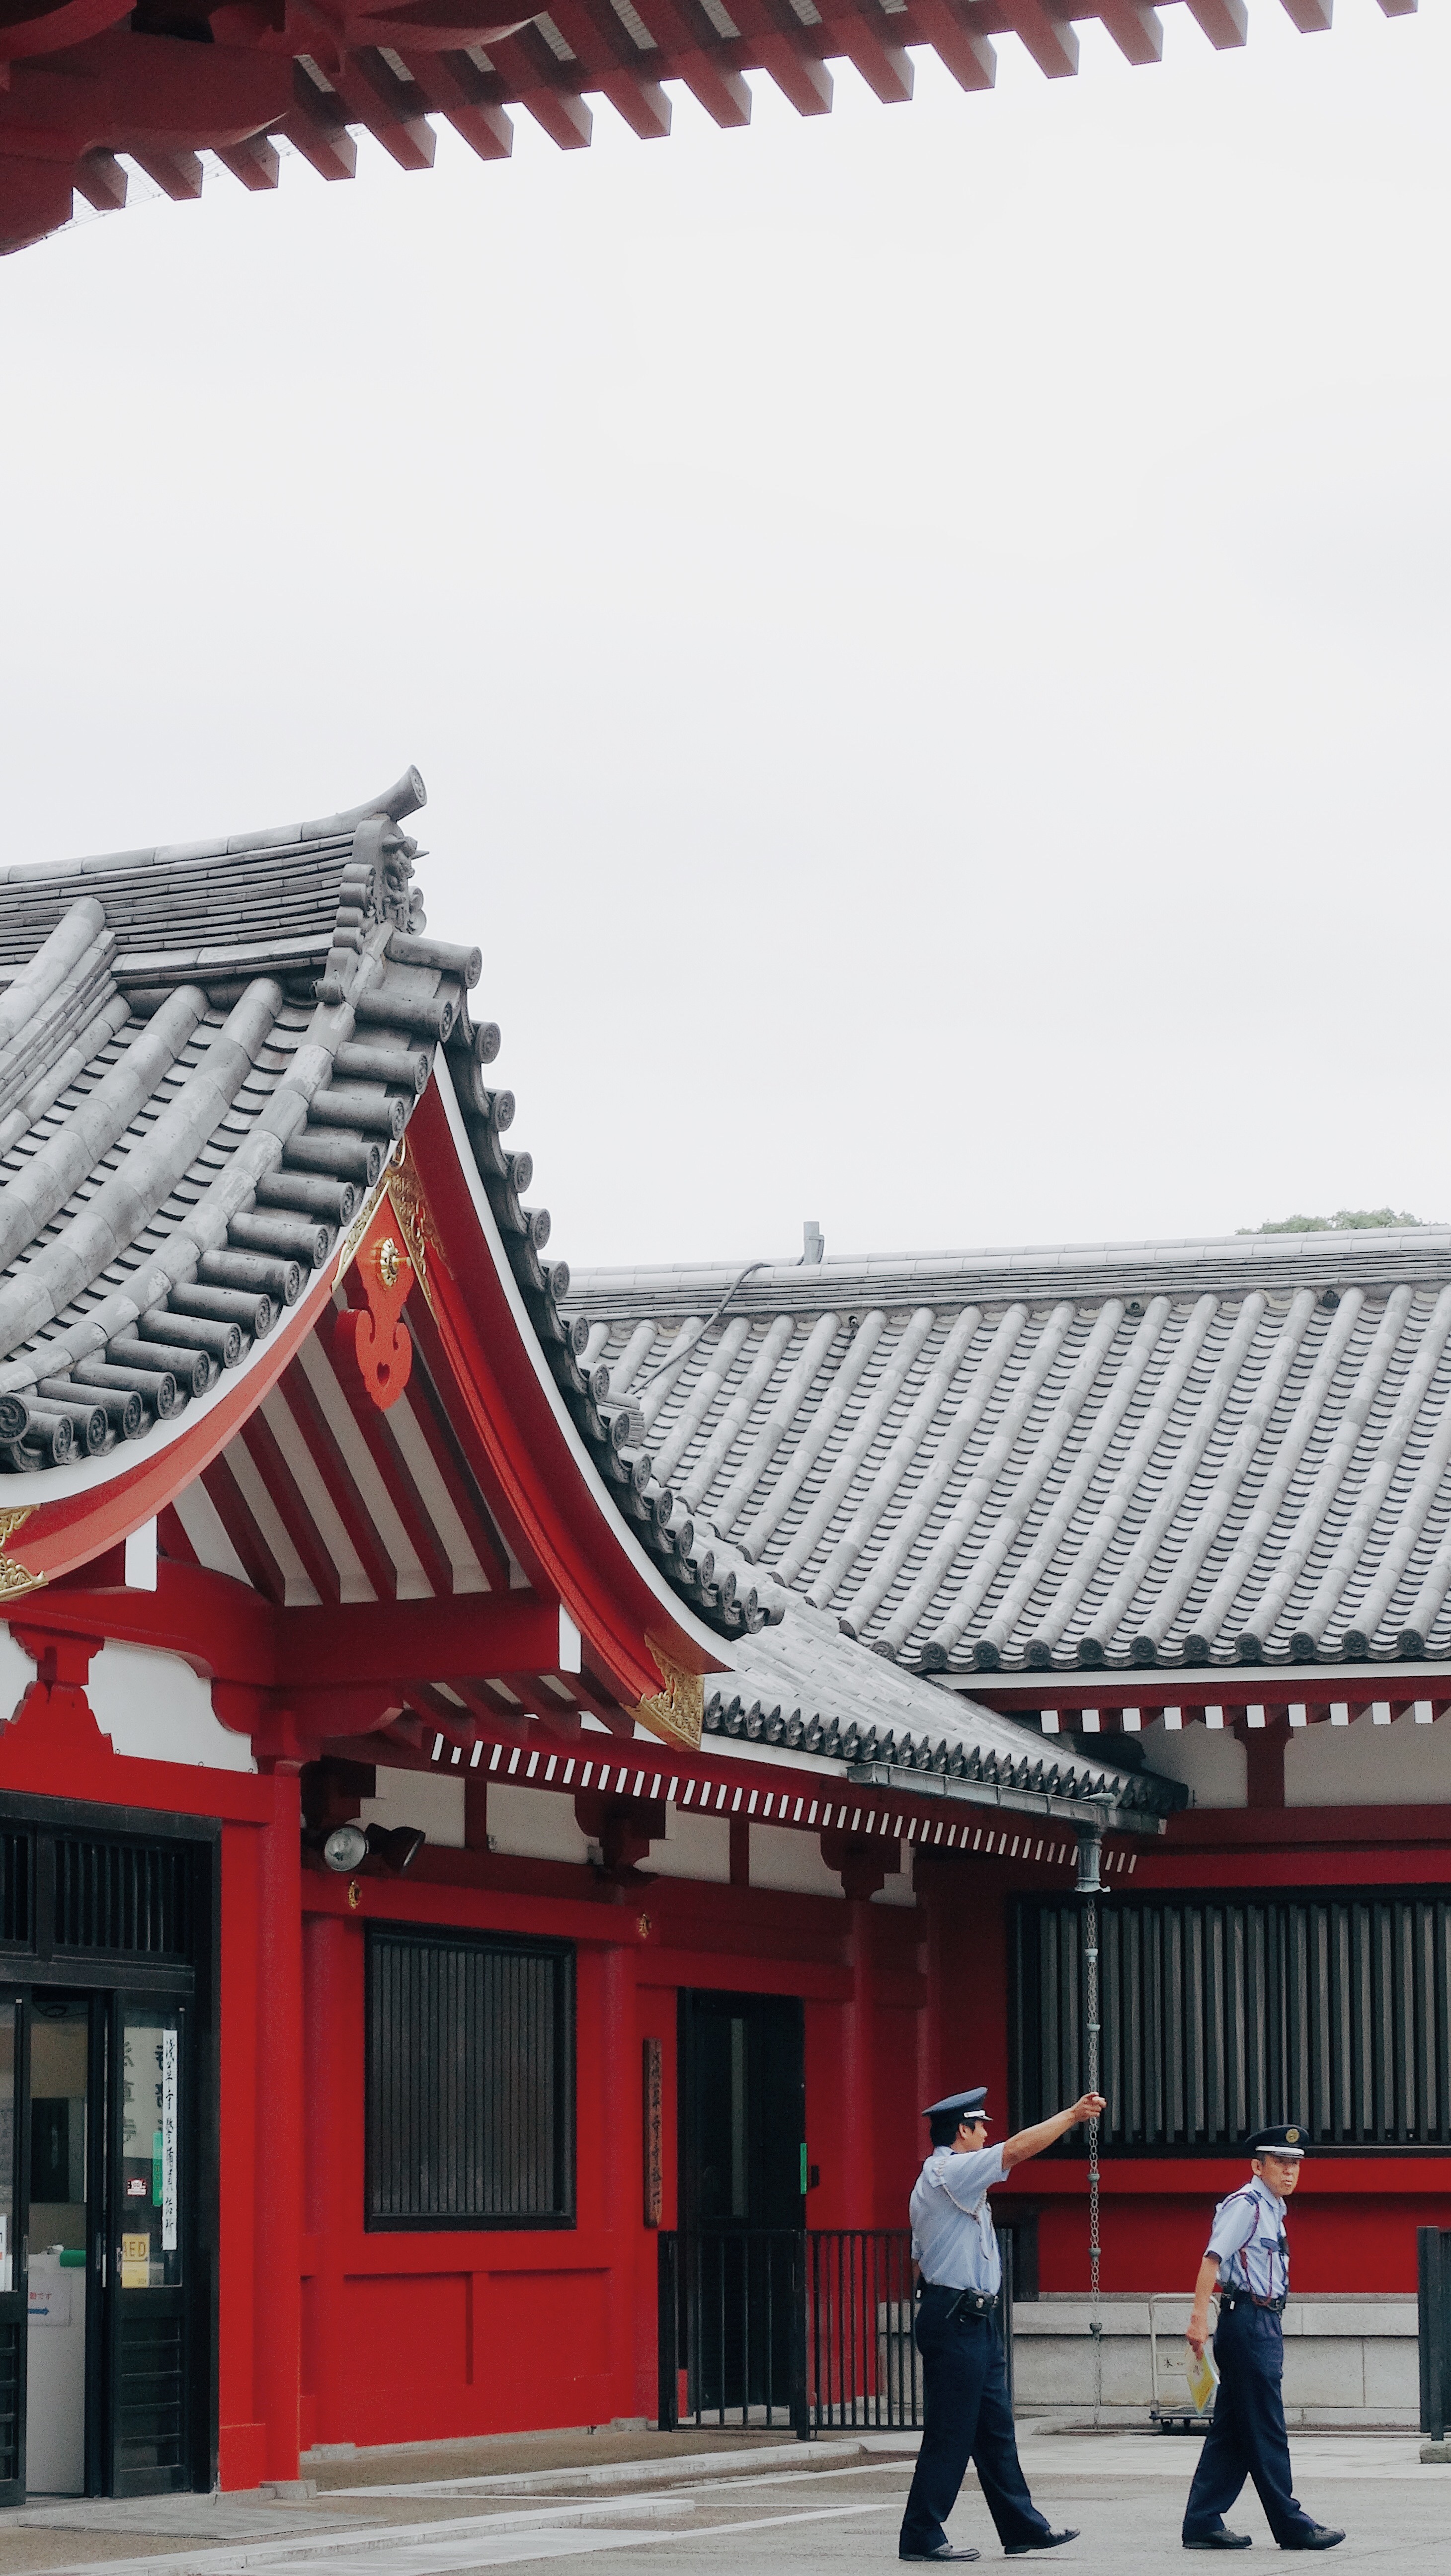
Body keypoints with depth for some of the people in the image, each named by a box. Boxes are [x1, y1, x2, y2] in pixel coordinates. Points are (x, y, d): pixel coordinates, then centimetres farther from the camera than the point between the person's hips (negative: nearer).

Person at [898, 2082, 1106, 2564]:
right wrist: (1074, 2114, -11)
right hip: (955, 2320, -10)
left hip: (973, 2321, 11)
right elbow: (1017, 2149, -19)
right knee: (949, 2434, -7)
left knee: (995, 2432, 11)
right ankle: (921, 2537, -3)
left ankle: (1023, 2529, 14)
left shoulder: (942, 2177, 20)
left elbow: (922, 2255, 22)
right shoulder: (949, 2172, -12)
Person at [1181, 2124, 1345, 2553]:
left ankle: (1203, 2524, 11)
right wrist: (1200, 2319, -29)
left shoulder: (1271, 2210, 18)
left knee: (1231, 2431, 9)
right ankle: (1291, 2525, 1)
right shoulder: (1246, 2205, -11)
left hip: (1263, 2323, 10)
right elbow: (1213, 2258, -21)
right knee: (1266, 2431, -3)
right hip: (1249, 2321, -10)